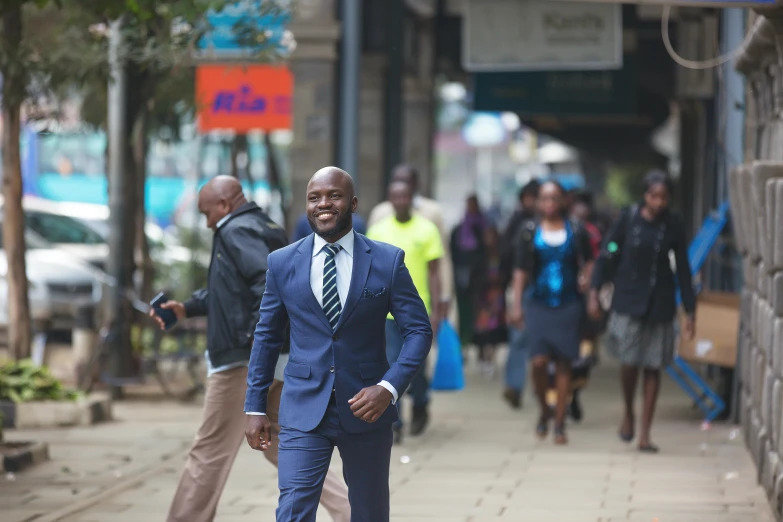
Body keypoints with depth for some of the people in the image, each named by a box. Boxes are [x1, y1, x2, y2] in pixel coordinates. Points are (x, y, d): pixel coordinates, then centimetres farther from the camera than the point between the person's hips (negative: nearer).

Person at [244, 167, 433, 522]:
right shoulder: (282, 263, 2)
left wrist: (389, 387, -16)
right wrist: (255, 408, 6)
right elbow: (267, 337, 9)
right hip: (304, 412, 0)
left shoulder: (388, 261, -2)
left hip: (365, 407, 0)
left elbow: (419, 330, -2)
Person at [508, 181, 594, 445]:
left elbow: (588, 261, 18)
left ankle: (559, 423, 8)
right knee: (539, 361, -9)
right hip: (538, 303, 0)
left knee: (564, 364, 1)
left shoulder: (576, 232, 3)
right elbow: (521, 270, 4)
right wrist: (516, 305, -1)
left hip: (568, 305, 0)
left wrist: (586, 278, -2)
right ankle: (544, 411, 16)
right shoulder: (530, 231, 3)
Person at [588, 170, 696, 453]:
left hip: (660, 304, 1)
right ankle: (628, 414, 24)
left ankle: (645, 434, 9)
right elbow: (608, 255, 0)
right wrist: (594, 292, -6)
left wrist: (689, 312, 3)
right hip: (628, 300, -1)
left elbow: (683, 270, 4)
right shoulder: (628, 218, -5)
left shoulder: (673, 225, -1)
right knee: (629, 362, -5)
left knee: (653, 367, 3)